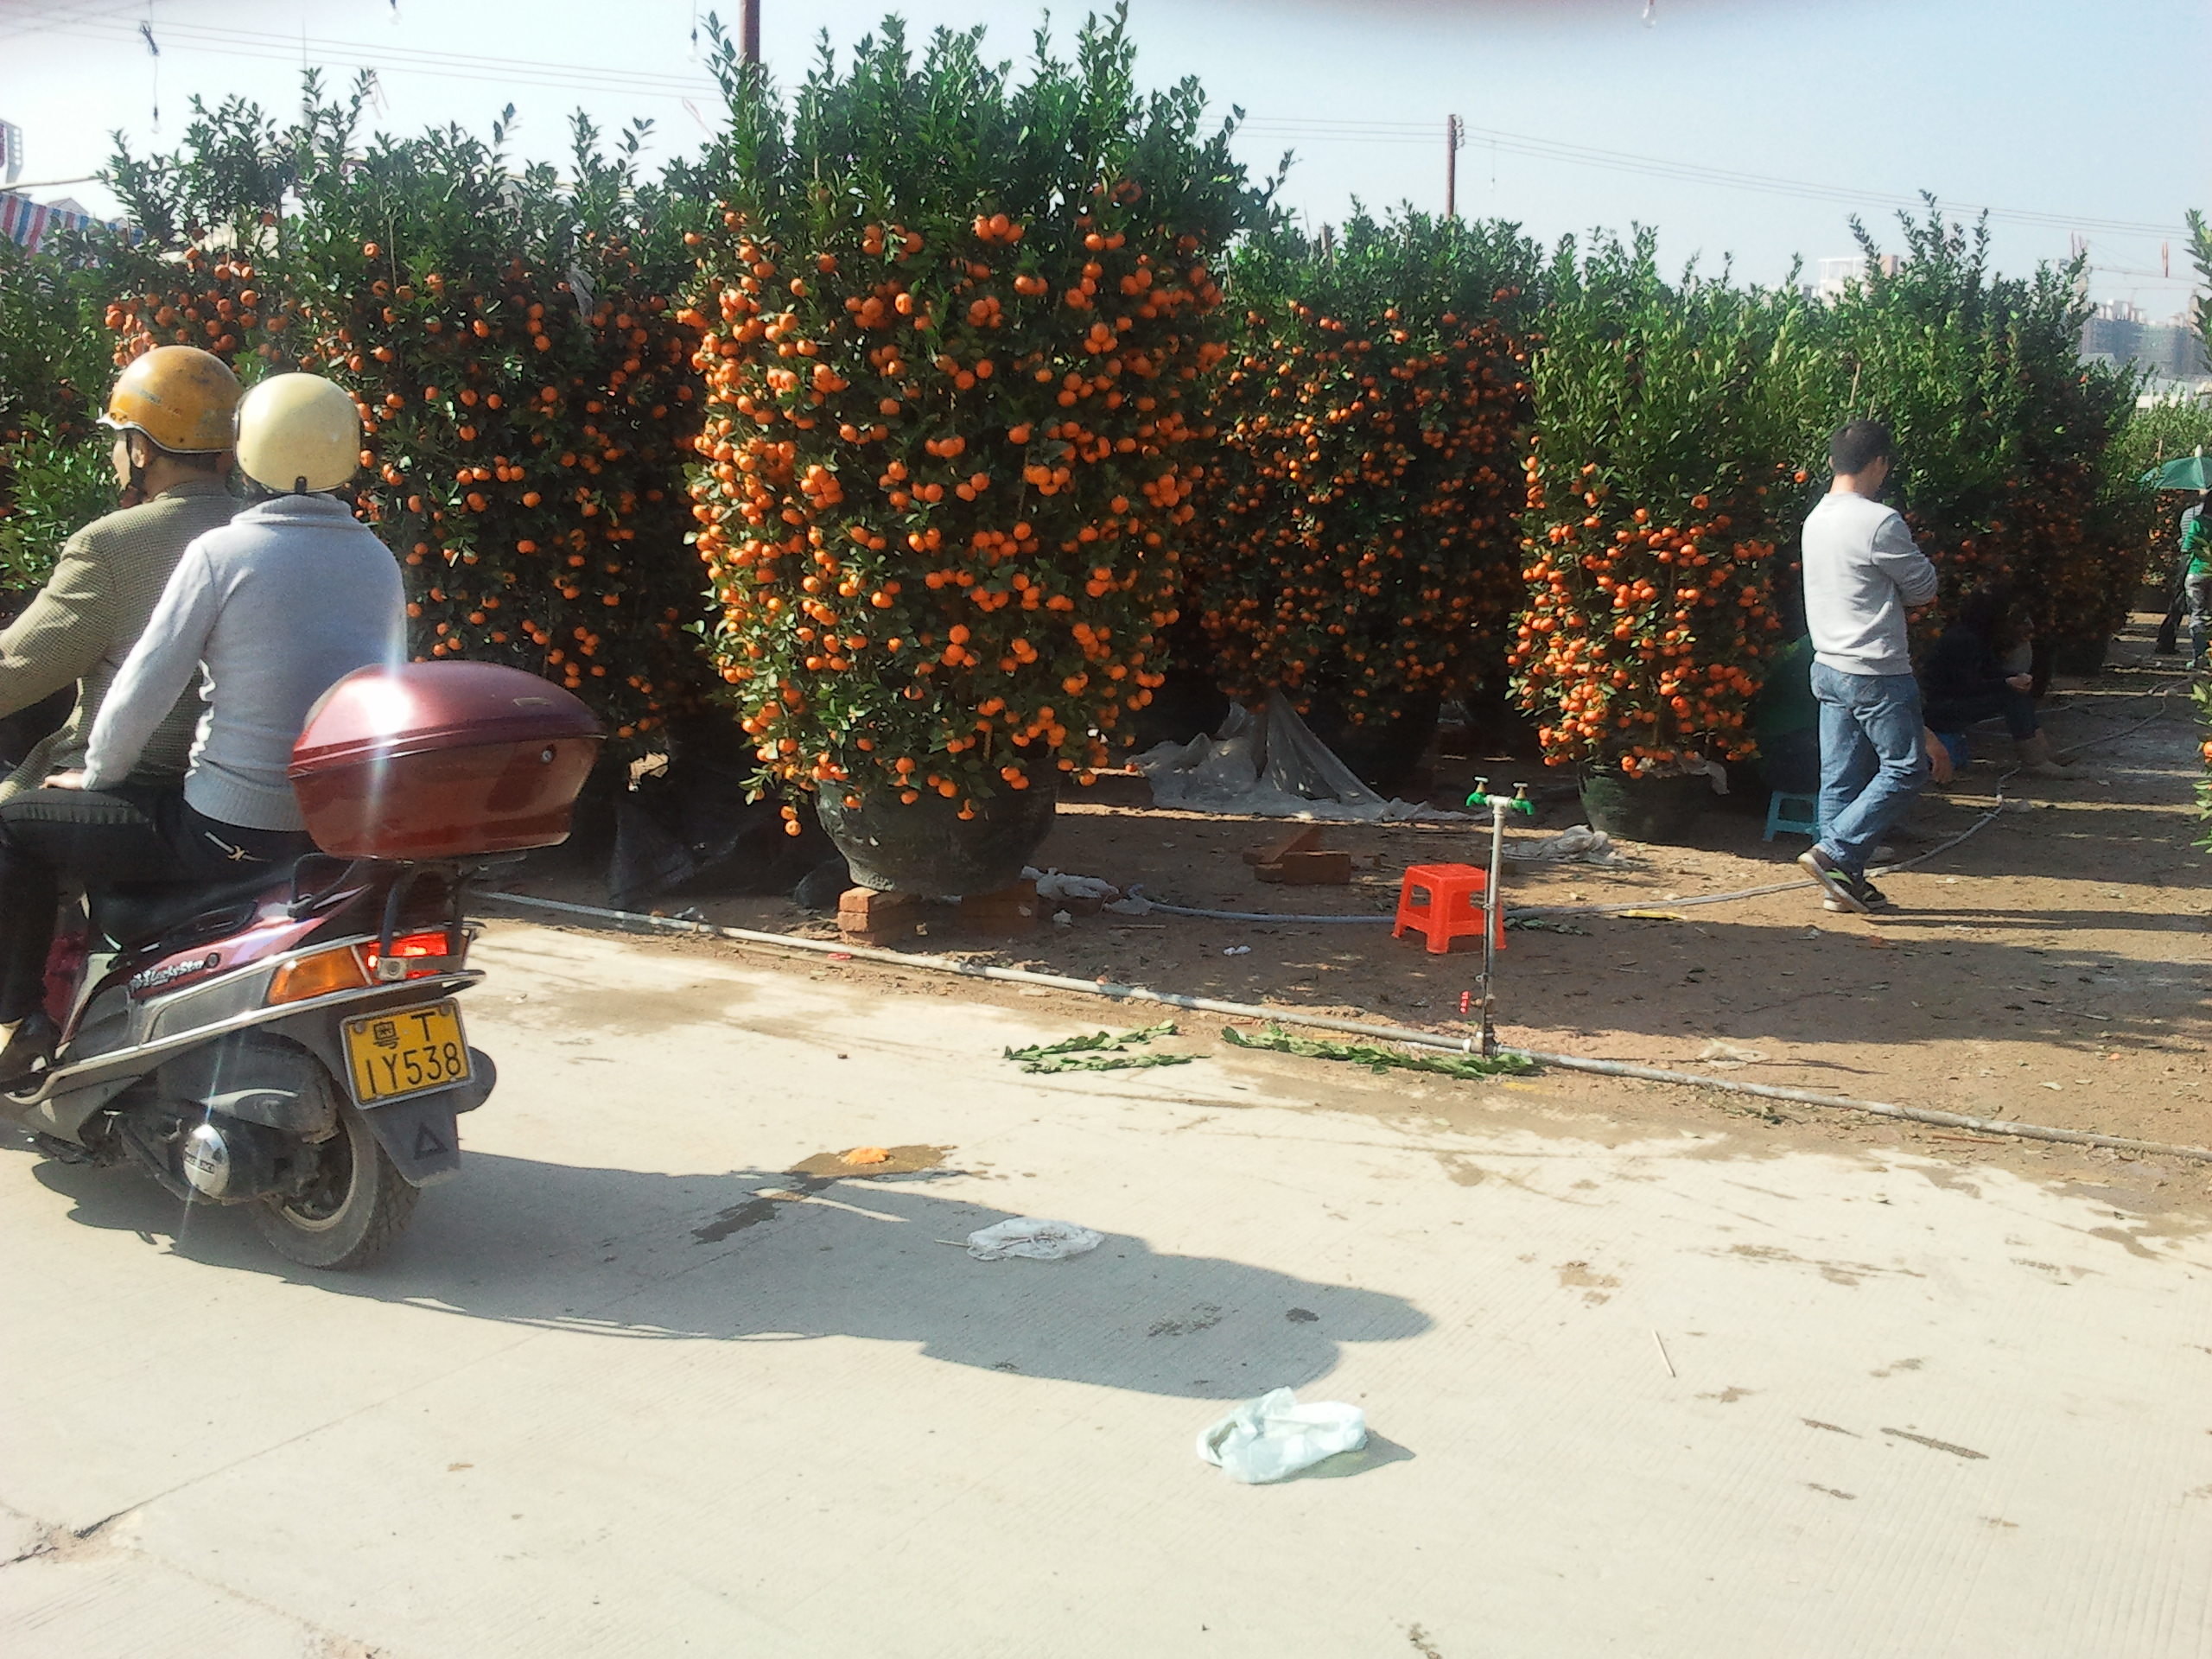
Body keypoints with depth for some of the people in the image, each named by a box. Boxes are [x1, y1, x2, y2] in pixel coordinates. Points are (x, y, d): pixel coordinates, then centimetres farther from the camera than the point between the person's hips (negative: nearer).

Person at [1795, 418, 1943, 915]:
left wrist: (1885, 596, 5)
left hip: (1829, 666, 8)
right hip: (1876, 673, -8)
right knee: (1906, 767, 3)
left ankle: (1842, 882, 13)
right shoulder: (1879, 522, -17)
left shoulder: (1816, 519, 9)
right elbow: (1924, 588, -6)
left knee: (1842, 775, 10)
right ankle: (1834, 851, -4)